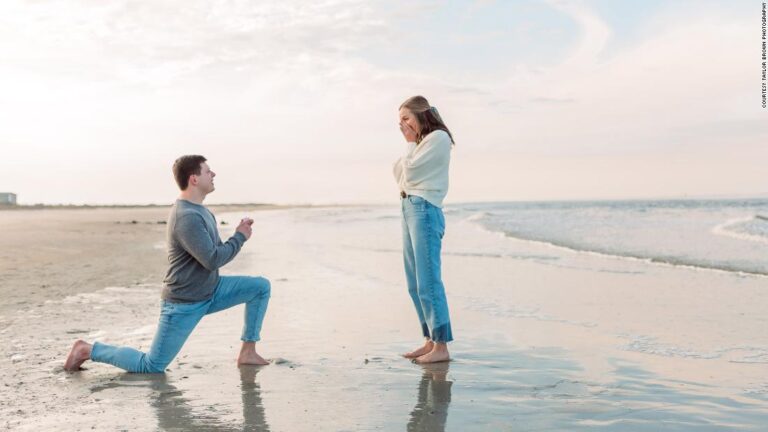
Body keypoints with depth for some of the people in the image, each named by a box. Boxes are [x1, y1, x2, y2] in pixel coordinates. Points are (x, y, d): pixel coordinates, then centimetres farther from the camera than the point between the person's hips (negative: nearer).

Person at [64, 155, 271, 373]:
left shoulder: (200, 210, 7)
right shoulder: (187, 217, -25)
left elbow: (215, 252, 12)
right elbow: (212, 261, -27)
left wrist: (239, 233, -6)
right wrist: (240, 237, -14)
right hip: (184, 304, -9)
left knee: (261, 286, 1)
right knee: (151, 367, -2)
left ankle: (247, 352, 7)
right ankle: (89, 349, 15)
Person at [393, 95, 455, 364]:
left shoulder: (438, 137, -6)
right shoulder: (422, 142, 22)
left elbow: (409, 173, -12)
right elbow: (401, 175, 17)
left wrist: (410, 142, 1)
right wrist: (411, 144, 8)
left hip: (424, 210, -10)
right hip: (410, 209, 10)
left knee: (427, 282, -11)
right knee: (415, 283, 10)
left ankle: (441, 346, -8)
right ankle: (430, 341, 15)